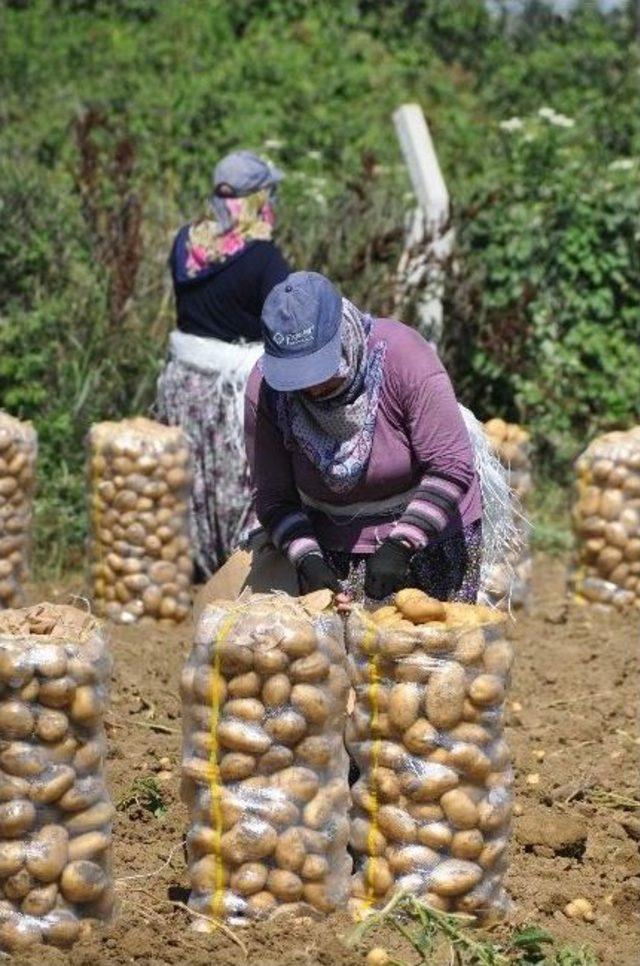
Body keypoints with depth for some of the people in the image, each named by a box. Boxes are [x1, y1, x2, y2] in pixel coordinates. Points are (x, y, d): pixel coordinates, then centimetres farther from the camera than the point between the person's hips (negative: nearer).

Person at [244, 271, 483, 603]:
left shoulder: (401, 355, -23)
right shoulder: (264, 389, -15)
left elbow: (450, 469, -23)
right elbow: (273, 499, -9)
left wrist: (400, 547, -30)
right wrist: (307, 559, -25)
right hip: (334, 548, 2)